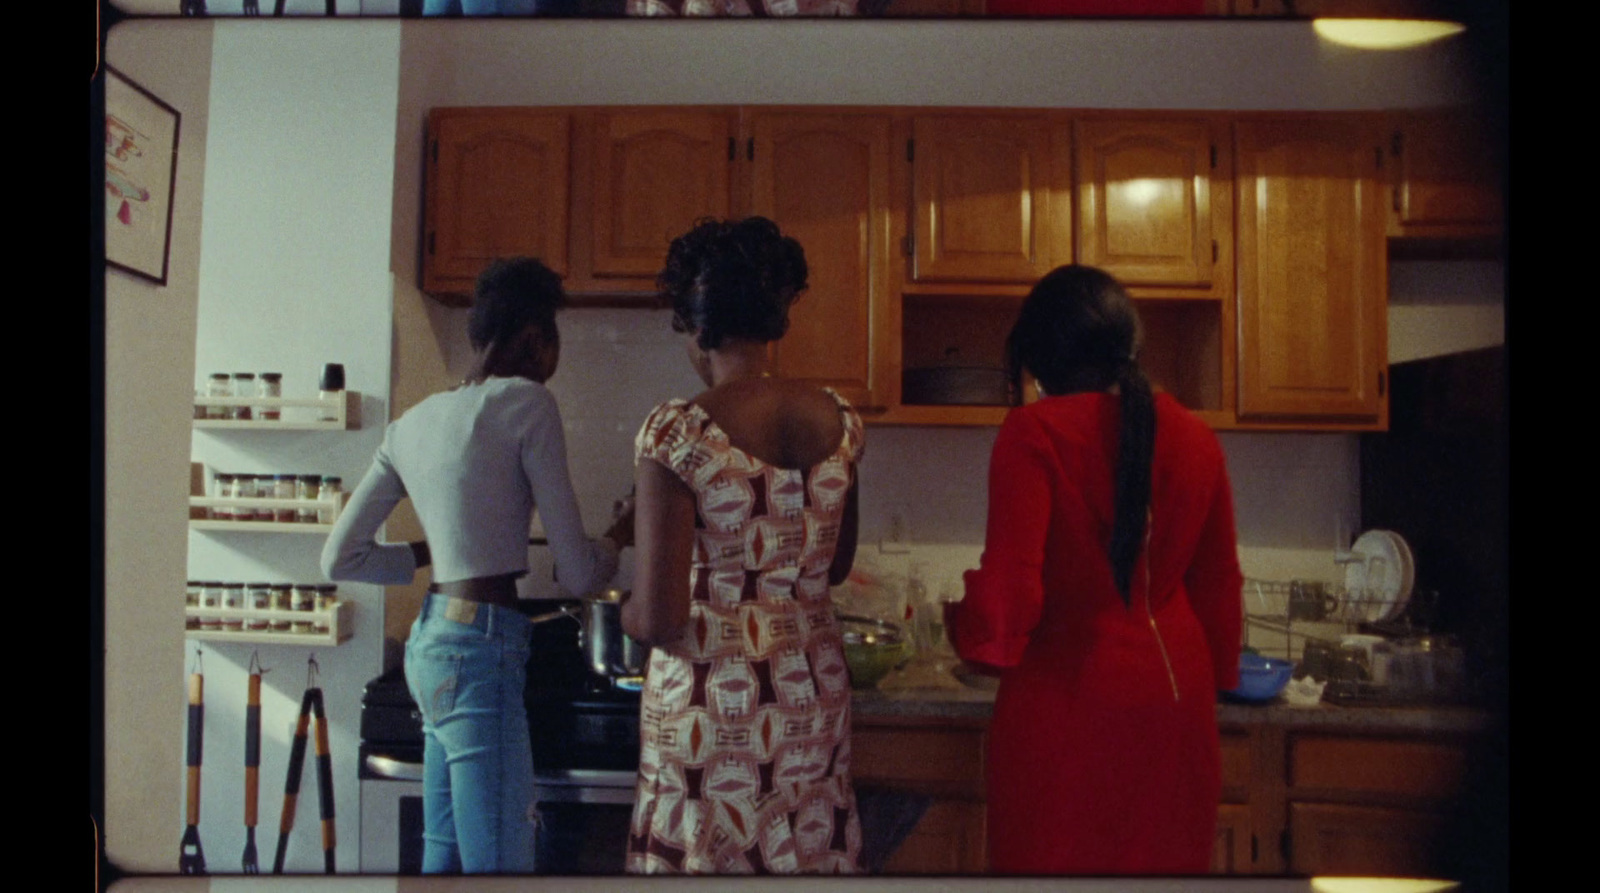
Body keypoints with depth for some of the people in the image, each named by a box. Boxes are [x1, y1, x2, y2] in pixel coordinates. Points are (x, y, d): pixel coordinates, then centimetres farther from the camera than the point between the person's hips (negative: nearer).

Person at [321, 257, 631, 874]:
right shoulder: (525, 403, -8)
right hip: (483, 646, -9)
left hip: (429, 641, 9)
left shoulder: (413, 422, 12)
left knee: (444, 853, 17)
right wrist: (618, 537, 11)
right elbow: (577, 574, -8)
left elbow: (340, 558, 14)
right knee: (500, 862, -3)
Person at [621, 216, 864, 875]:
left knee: (701, 854, 12)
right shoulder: (839, 422, -1)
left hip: (709, 700, -5)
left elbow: (659, 619, -18)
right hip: (815, 690, 5)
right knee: (808, 856, 18)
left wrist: (628, 615, 3)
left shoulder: (676, 432, -17)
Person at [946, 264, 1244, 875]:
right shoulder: (1194, 436, 4)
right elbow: (1218, 582, 12)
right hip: (1176, 694, 5)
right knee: (1164, 858, 16)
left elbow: (1009, 587, -18)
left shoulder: (1035, 432, -12)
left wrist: (971, 630, 3)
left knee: (1057, 859, 9)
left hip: (1069, 695, -5)